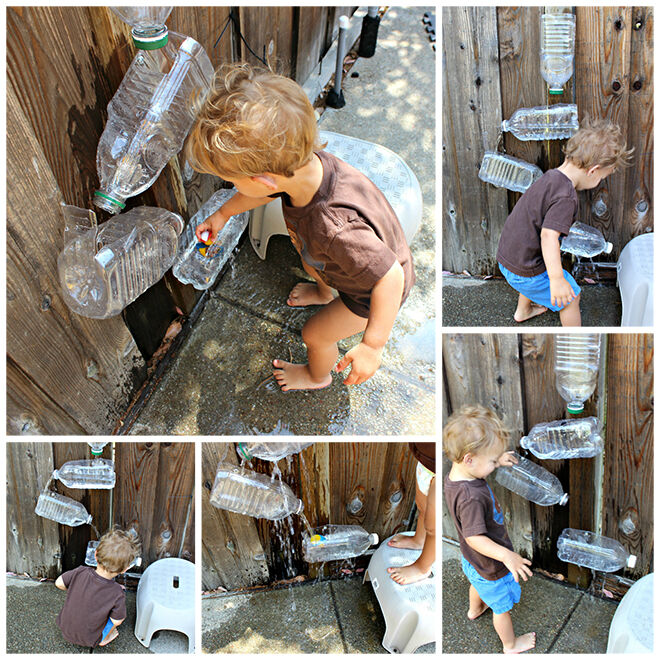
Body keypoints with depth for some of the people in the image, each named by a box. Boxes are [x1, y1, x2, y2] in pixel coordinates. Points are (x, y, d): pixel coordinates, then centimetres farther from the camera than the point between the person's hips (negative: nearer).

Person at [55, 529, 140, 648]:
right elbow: (116, 621, -15)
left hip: (64, 629, 4)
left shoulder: (80, 572, -24)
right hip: (88, 640, -3)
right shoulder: (117, 595, -30)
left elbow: (59, 583, -8)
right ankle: (104, 639, 23)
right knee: (120, 607, 9)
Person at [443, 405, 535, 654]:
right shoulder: (471, 498, -44)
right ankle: (510, 645, 45)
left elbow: (477, 468, 10)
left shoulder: (455, 475, -14)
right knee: (502, 607, 19)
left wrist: (497, 460, 5)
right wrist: (505, 555, -49)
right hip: (490, 567, -9)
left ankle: (475, 609, 69)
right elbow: (474, 537, -41)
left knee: (479, 584, 39)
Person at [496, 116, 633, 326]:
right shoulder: (566, 197, -25)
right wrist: (557, 279, -40)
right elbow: (548, 235, -35)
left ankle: (522, 311, 62)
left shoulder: (549, 176, 4)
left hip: (506, 257, 9)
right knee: (570, 297, 10)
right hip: (525, 270, -9)